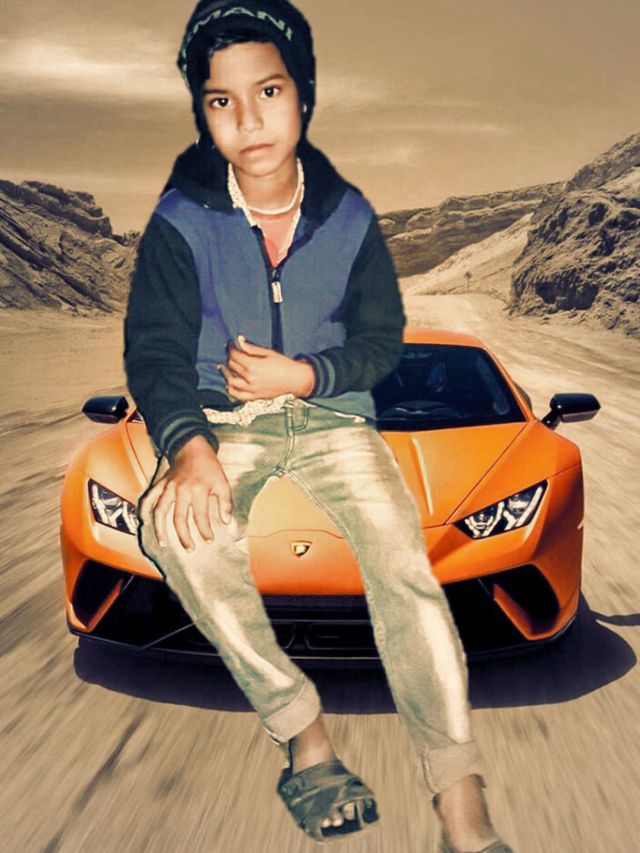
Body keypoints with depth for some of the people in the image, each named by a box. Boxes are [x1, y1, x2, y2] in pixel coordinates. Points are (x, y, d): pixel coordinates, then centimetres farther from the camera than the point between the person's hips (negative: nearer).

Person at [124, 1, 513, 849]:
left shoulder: (348, 217, 1)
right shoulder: (181, 222, -4)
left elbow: (383, 340, 5)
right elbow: (155, 350, -9)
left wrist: (301, 375, -14)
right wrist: (187, 445, -29)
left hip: (330, 411, 1)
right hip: (222, 419, 0)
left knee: (402, 555, -26)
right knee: (178, 526, -33)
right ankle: (302, 733, -21)